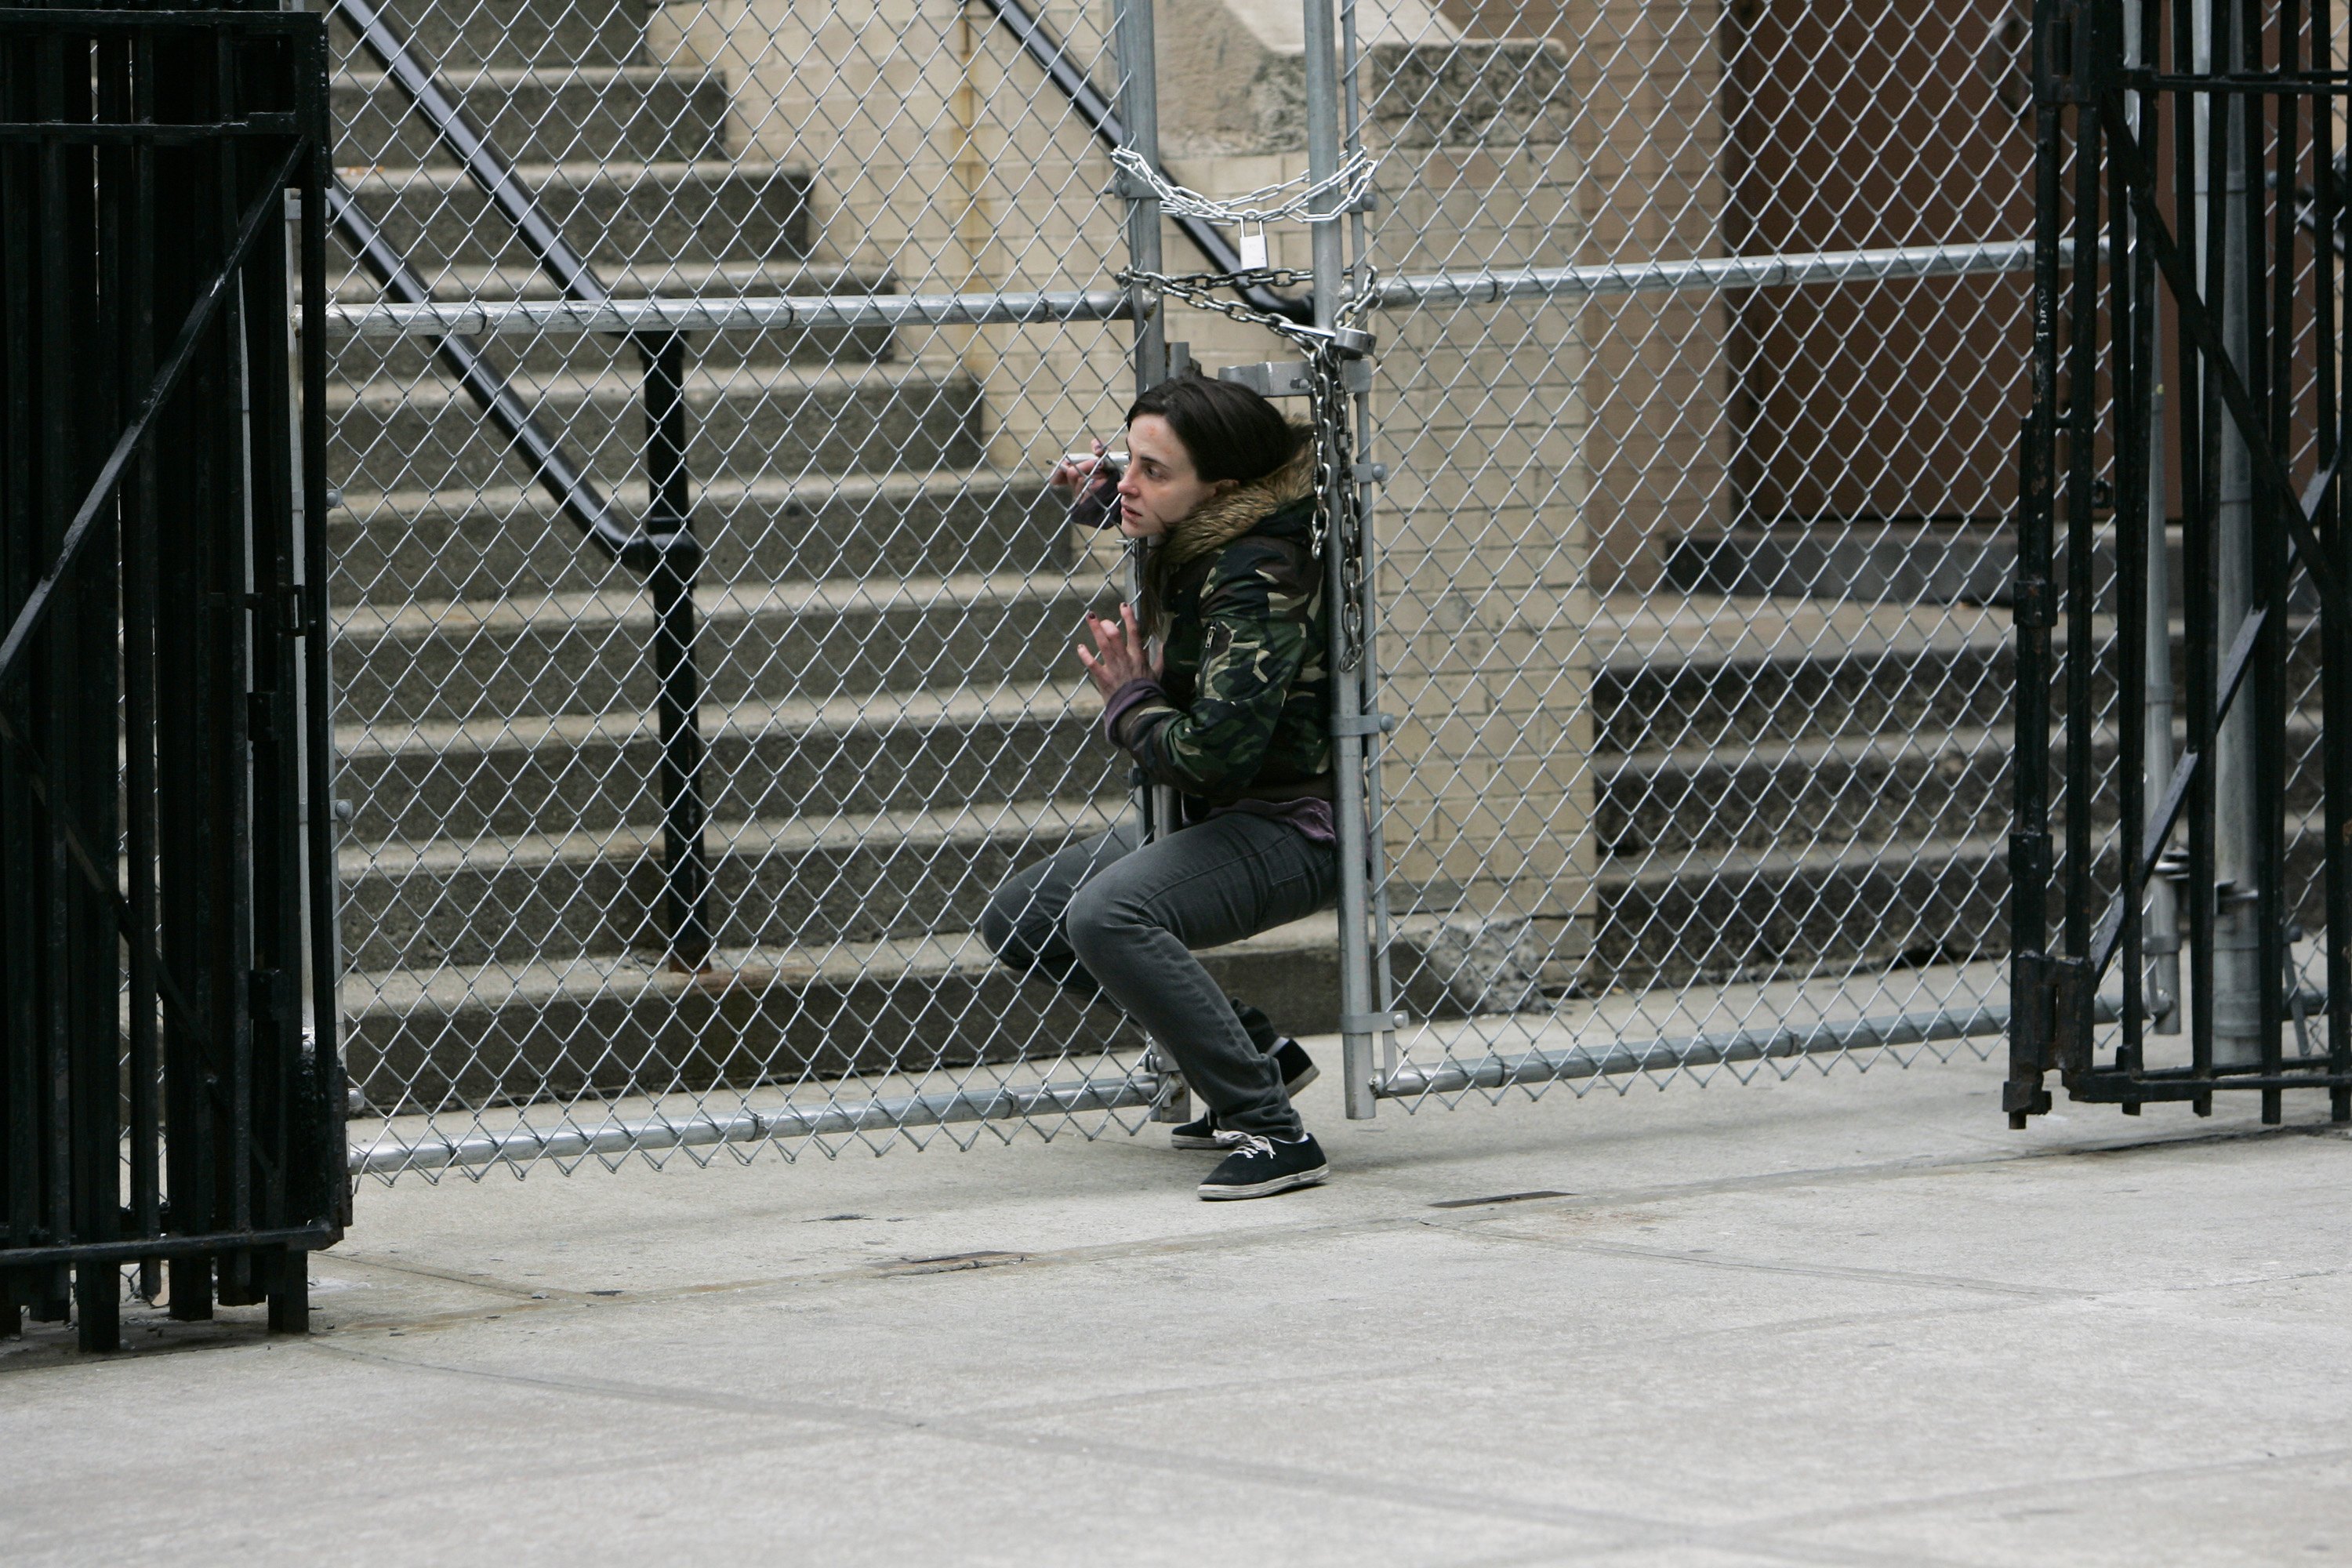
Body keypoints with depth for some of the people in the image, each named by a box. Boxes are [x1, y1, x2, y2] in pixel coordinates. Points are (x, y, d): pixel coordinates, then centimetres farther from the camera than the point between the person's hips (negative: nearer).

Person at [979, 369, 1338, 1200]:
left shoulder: (1258, 582, -25)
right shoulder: (1191, 543, 2)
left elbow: (1213, 752, -32)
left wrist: (1129, 700, -14)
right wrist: (1099, 492, 10)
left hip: (1287, 833, -11)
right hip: (1209, 821, 11)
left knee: (1108, 915, -33)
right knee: (1018, 919, 13)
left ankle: (1272, 1131, -27)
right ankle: (1255, 1052, 13)